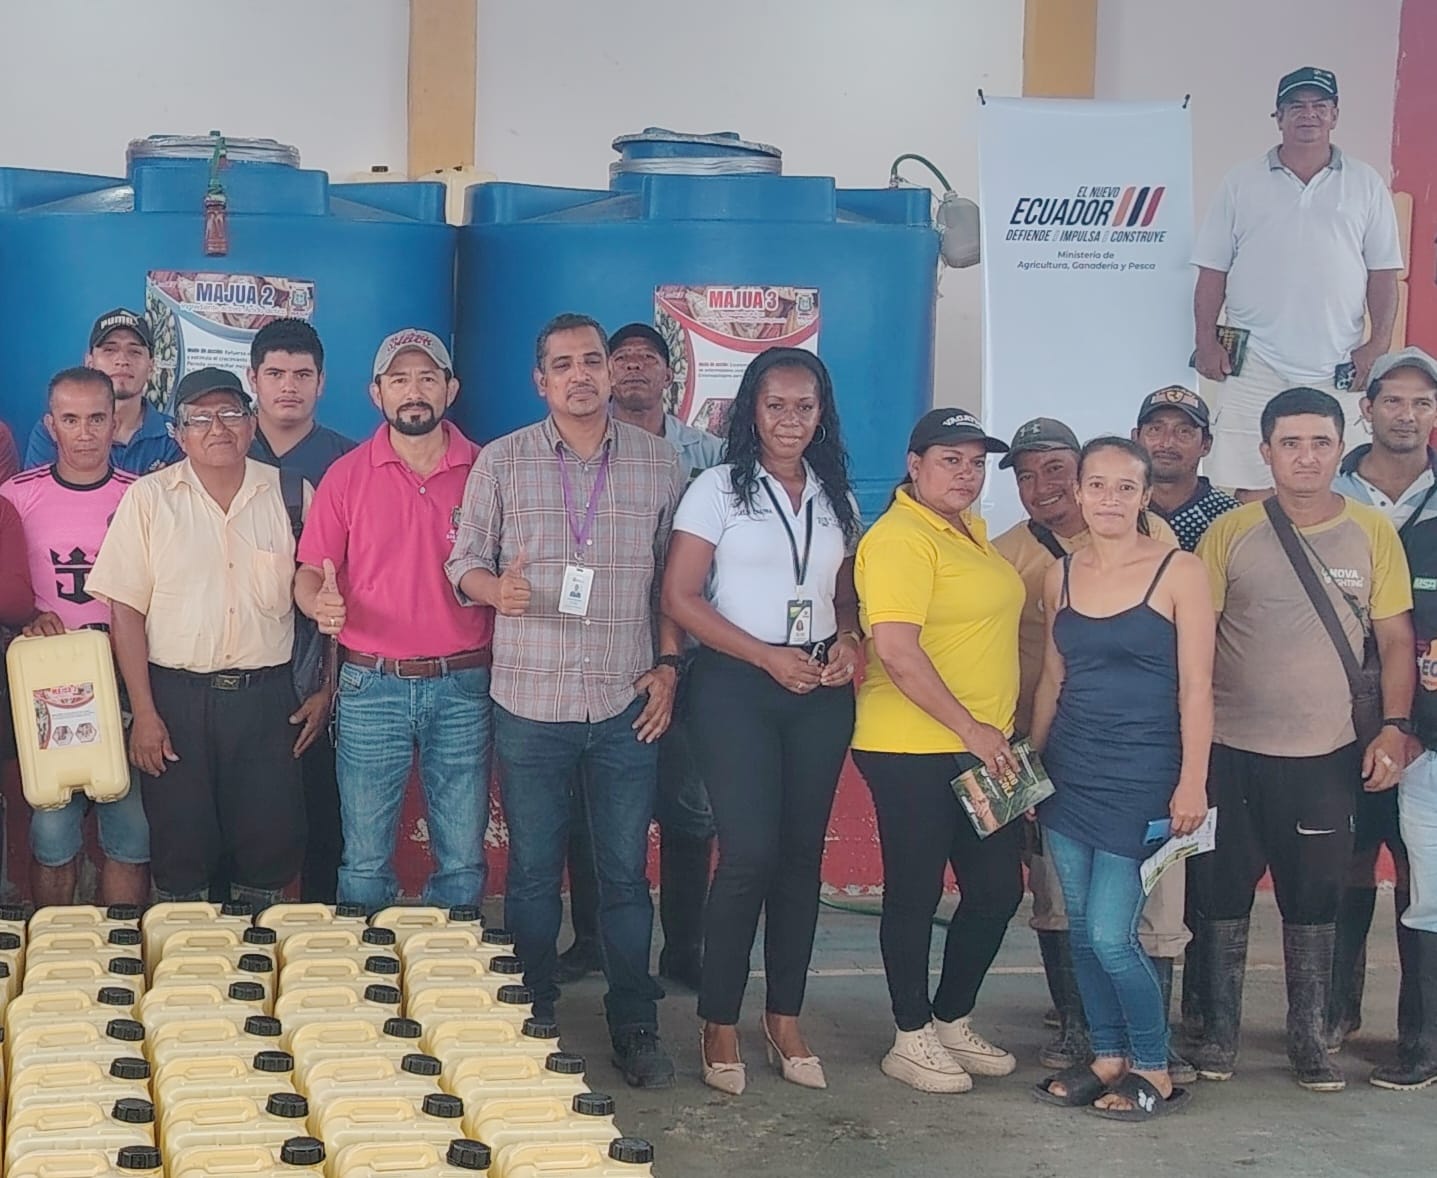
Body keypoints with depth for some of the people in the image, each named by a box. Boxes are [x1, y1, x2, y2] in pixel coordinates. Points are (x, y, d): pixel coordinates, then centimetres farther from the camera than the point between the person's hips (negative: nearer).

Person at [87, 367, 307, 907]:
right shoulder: (149, 498, 1)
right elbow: (125, 608, -1)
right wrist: (144, 712, -6)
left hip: (265, 695, 1)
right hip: (176, 695, -1)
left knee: (270, 846, 4)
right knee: (180, 850, 4)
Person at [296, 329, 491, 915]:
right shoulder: (347, 475, 3)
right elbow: (310, 571, 4)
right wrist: (320, 603, -18)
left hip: (463, 686, 0)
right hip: (372, 687, 0)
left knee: (463, 861, 6)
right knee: (365, 861, 4)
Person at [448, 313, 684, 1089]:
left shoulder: (657, 461, 6)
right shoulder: (500, 462, 3)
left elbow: (674, 575, 10)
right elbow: (464, 561, 5)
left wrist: (668, 662, 1)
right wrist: (494, 588, -17)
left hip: (626, 704, 0)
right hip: (530, 703, 0)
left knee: (626, 872, 6)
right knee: (532, 873, 8)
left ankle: (635, 1029, 16)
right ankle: (531, 1023, 20)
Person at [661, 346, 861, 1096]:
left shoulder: (836, 499, 12)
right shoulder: (720, 489, -3)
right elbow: (680, 596, -8)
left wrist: (847, 643, -4)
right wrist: (769, 656, -14)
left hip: (820, 693, 5)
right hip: (737, 688, -4)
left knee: (802, 854, 7)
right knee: (749, 853, -9)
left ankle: (785, 1019, 18)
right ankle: (720, 1026, 3)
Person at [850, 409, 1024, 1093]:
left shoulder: (970, 531, 15)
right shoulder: (900, 538, -15)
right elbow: (895, 650, -23)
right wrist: (969, 728, -20)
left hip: (981, 747, 9)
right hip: (913, 749, -9)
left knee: (998, 889, 12)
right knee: (915, 895, 2)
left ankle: (952, 1022, 28)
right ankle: (912, 1040, 15)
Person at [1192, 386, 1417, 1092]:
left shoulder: (1372, 533, 3)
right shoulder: (1230, 533, 0)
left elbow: (1395, 640, 6)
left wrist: (1394, 727, -5)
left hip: (1327, 754, 1)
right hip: (1231, 749, 0)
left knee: (1314, 902, 7)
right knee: (1223, 895, 6)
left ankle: (1309, 1039, 21)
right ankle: (1219, 1032, 20)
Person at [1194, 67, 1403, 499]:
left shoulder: (1366, 185, 10)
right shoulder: (1241, 183, 9)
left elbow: (1383, 275, 9)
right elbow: (1212, 272, 8)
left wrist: (1379, 344, -2)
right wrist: (1207, 343, 0)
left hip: (1337, 367, 1)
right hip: (1256, 366, 0)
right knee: (1252, 492, -4)